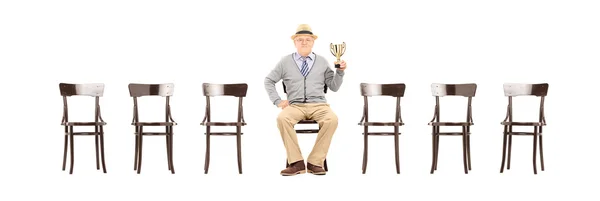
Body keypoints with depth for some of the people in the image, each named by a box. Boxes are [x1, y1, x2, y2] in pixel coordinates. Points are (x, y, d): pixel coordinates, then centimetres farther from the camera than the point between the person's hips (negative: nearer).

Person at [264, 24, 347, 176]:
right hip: (295, 105, 0)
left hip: (318, 105, 0)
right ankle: (296, 163, -27)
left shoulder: (322, 62, 13)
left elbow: (334, 87, 13)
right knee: (282, 118, -35)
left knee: (332, 119, -34)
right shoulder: (285, 62, 12)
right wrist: (277, 101, 5)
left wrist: (340, 72, -4)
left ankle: (315, 162, -25)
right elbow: (269, 80, 17)